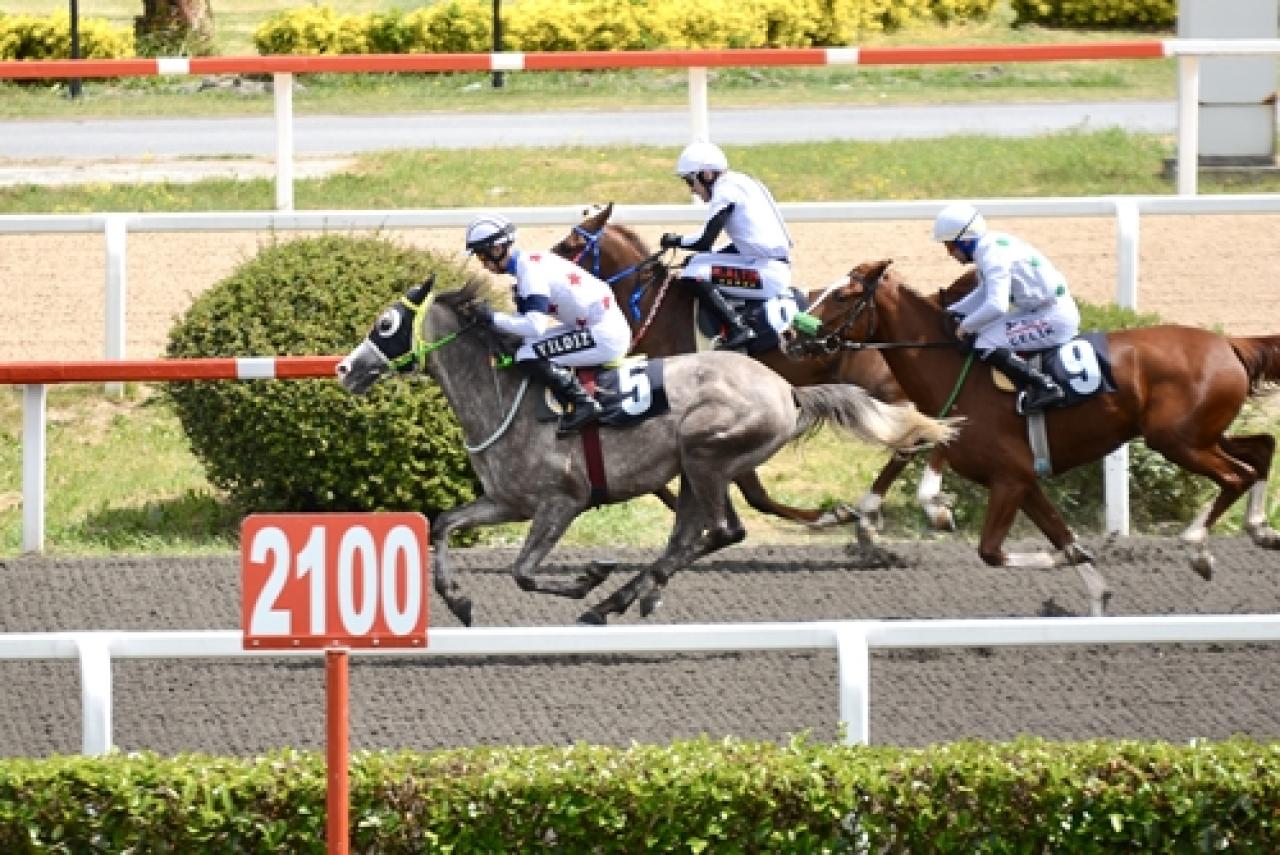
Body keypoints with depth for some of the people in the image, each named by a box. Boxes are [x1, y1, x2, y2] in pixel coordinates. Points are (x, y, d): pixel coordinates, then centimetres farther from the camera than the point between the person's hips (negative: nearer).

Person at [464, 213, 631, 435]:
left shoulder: (528, 269, -16)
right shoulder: (532, 261, 13)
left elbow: (535, 326, -25)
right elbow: (530, 318, 17)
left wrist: (493, 318, -15)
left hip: (605, 334, -10)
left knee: (528, 358, -16)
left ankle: (582, 404, -14)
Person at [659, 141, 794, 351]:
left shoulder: (725, 191, -10)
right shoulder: (745, 184, 19)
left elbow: (704, 243, -14)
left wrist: (676, 241, 5)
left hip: (767, 275, -10)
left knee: (694, 276, -16)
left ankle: (737, 327, -22)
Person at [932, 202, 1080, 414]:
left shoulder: (992, 255, -21)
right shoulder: (990, 247, 10)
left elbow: (996, 306, -31)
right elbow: (985, 293, 25)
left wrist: (965, 327, -16)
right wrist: (951, 314, 17)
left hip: (1054, 317, -10)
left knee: (986, 346, -19)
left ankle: (1045, 386, -21)